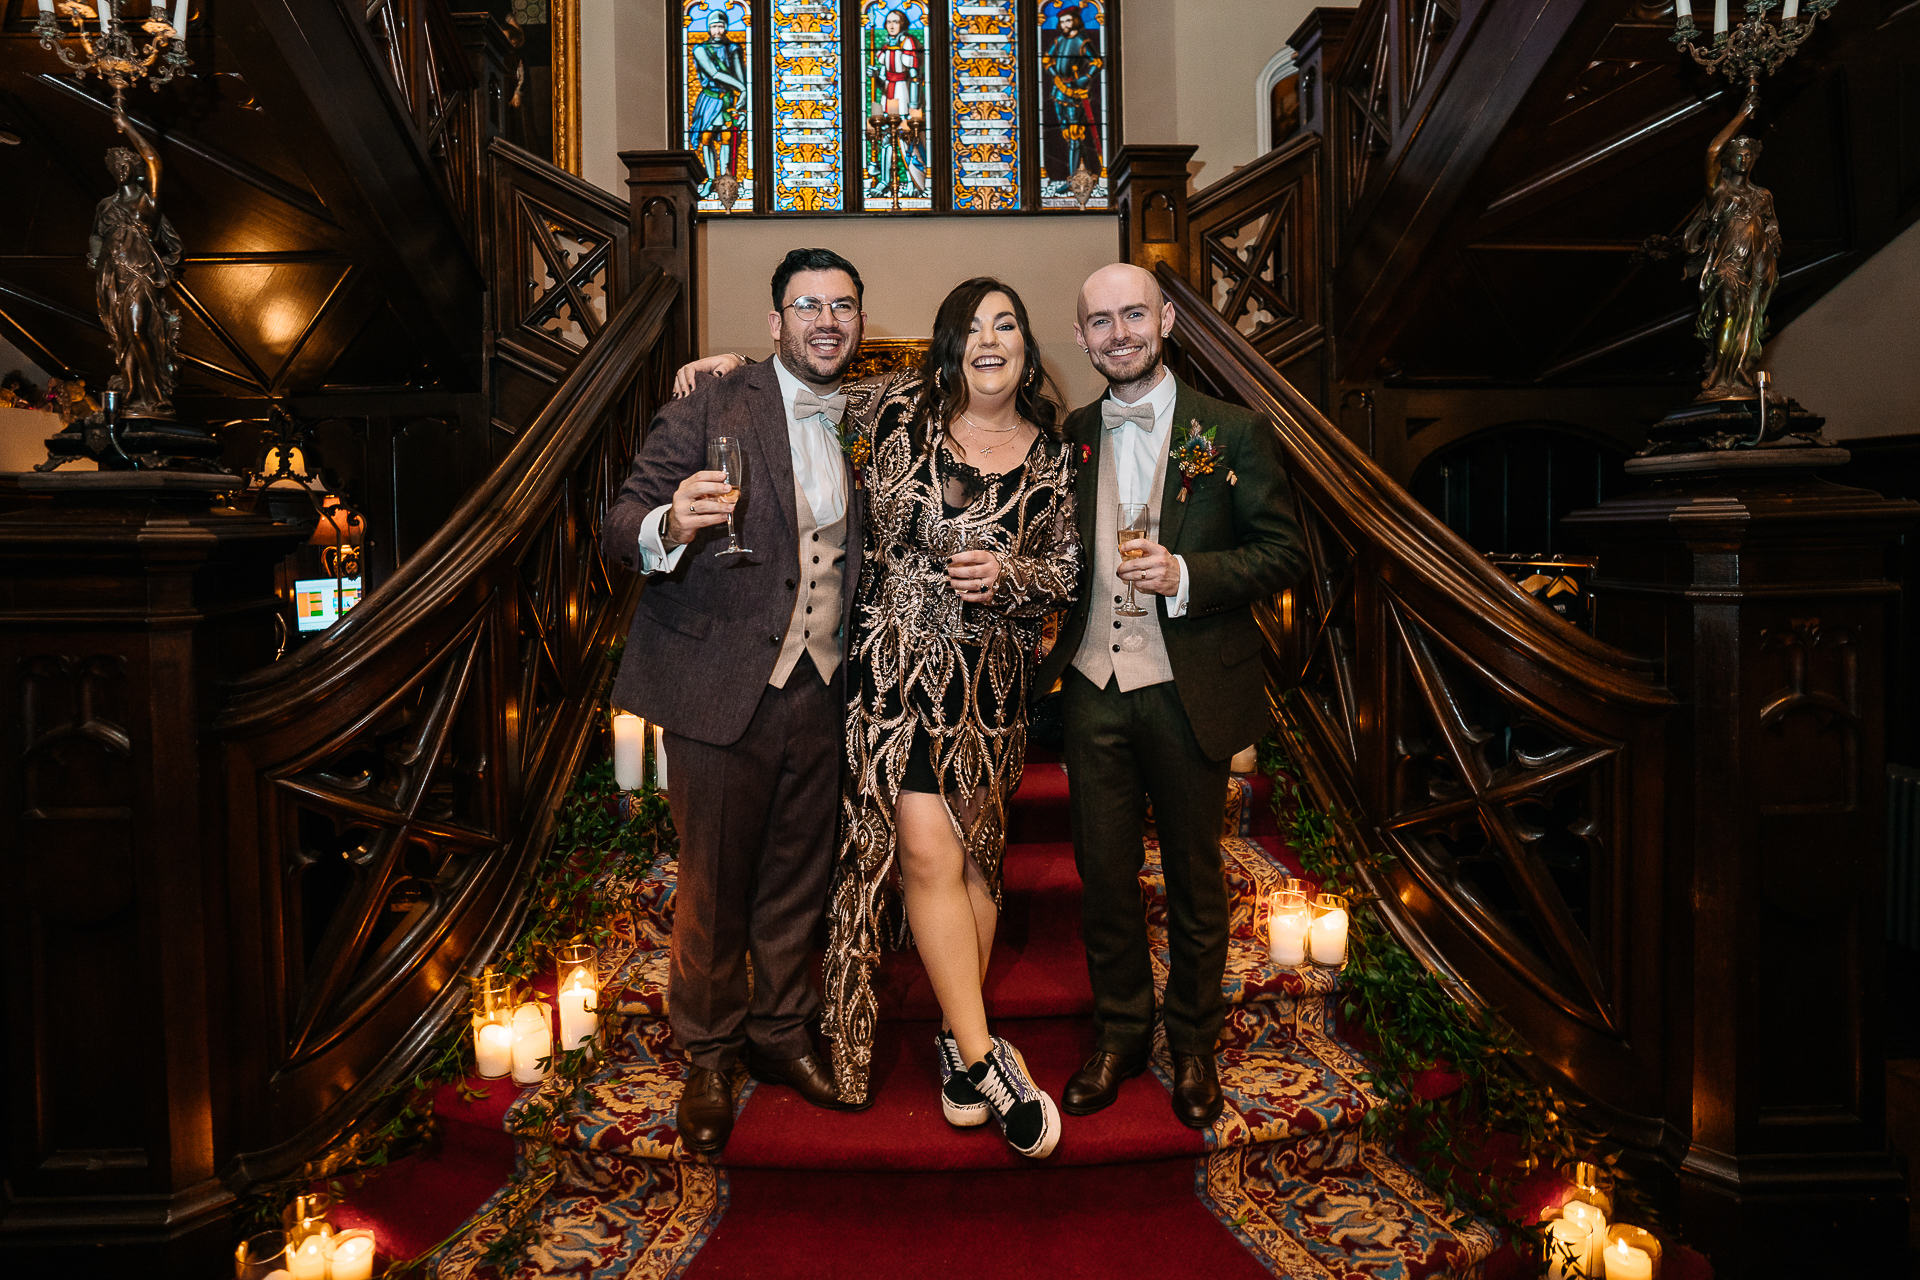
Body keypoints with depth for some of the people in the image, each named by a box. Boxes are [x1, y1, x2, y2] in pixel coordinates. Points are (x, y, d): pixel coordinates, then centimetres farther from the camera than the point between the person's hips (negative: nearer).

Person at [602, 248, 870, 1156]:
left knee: (798, 879, 14)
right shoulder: (712, 409, -4)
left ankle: (782, 1032, 34)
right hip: (722, 691, -4)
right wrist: (668, 525, -32)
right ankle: (707, 1057, 28)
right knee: (714, 884, 8)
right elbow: (621, 525, -10)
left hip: (821, 695, 4)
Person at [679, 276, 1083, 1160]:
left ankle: (956, 1038, 25)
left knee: (975, 854, 9)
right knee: (927, 855, -9)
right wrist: (738, 365, 4)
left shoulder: (1052, 456, 4)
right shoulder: (900, 409, 1)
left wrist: (1009, 574, -11)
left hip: (991, 680, 2)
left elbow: (1068, 571, 8)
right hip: (895, 668, -2)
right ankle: (985, 1061, 1)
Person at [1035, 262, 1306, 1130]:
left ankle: (1194, 1045, 32)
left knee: (1194, 880, 12)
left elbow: (1285, 554, -5)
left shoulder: (1233, 433, -3)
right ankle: (1119, 1033, 32)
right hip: (1093, 690, 3)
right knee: (1103, 874, 11)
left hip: (1187, 692, -2)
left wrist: (1185, 575, -19)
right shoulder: (1069, 437, 7)